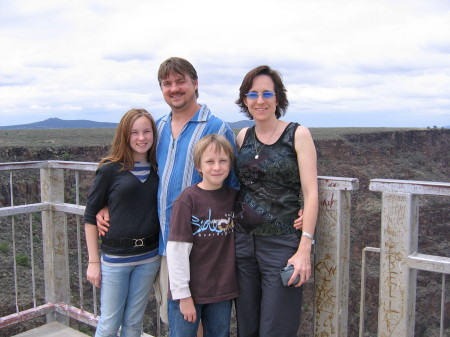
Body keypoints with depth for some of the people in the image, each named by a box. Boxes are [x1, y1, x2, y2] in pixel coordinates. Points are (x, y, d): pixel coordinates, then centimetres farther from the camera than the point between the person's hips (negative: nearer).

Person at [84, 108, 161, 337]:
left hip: (149, 257, 3)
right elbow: (90, 217, -3)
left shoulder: (158, 170, 3)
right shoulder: (110, 170, -7)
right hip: (115, 256, -3)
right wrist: (93, 262, -4)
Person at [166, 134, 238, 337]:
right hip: (188, 292, -4)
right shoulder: (188, 199, -14)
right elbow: (176, 250, -14)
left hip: (222, 291, 4)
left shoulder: (233, 197, 0)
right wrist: (183, 295, -13)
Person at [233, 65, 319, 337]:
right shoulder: (243, 136, 8)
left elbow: (311, 193, -9)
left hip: (281, 243, -4)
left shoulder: (298, 134, -4)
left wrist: (304, 249, -16)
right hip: (242, 241, 5)